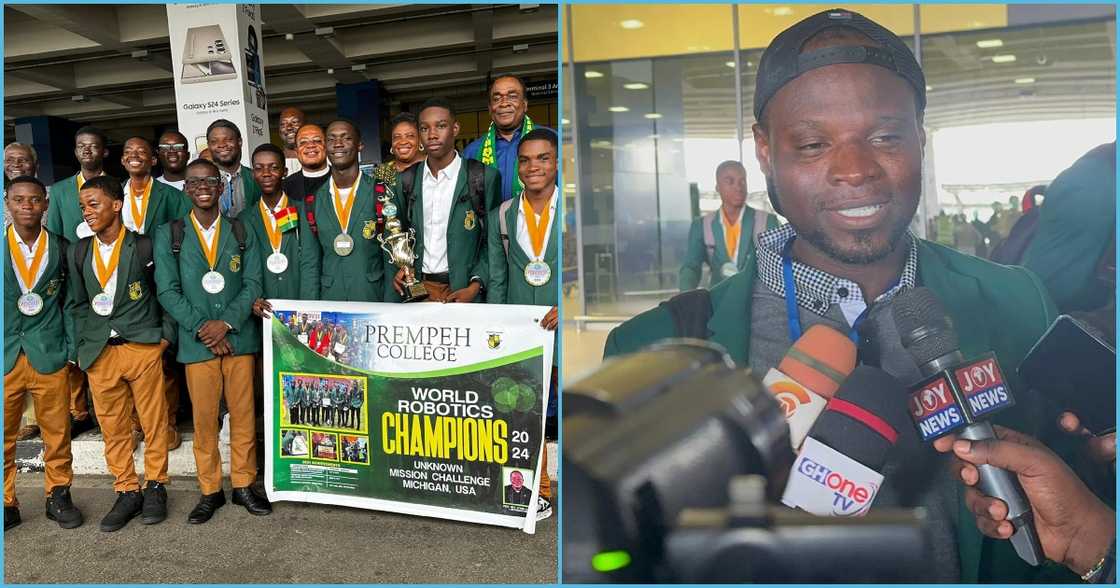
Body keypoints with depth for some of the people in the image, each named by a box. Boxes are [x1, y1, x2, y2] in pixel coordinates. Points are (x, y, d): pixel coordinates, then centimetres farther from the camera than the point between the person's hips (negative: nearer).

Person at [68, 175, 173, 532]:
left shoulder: (144, 246, -3)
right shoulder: (79, 251, 9)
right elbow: (77, 303, 13)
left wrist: (166, 335, -3)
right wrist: (83, 345, 4)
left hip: (143, 347, -4)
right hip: (99, 353, 4)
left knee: (153, 421, 5)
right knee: (113, 427, 10)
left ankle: (155, 486, 20)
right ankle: (127, 492, 22)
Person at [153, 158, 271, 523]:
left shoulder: (242, 233, 8)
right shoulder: (169, 235, 5)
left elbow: (252, 284, 2)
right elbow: (168, 291, -1)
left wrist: (226, 323, -11)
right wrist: (201, 328, -11)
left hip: (239, 338, 1)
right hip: (196, 342, -1)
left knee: (243, 416, 5)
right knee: (204, 419, 5)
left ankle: (243, 485, 19)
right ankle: (210, 491, 18)